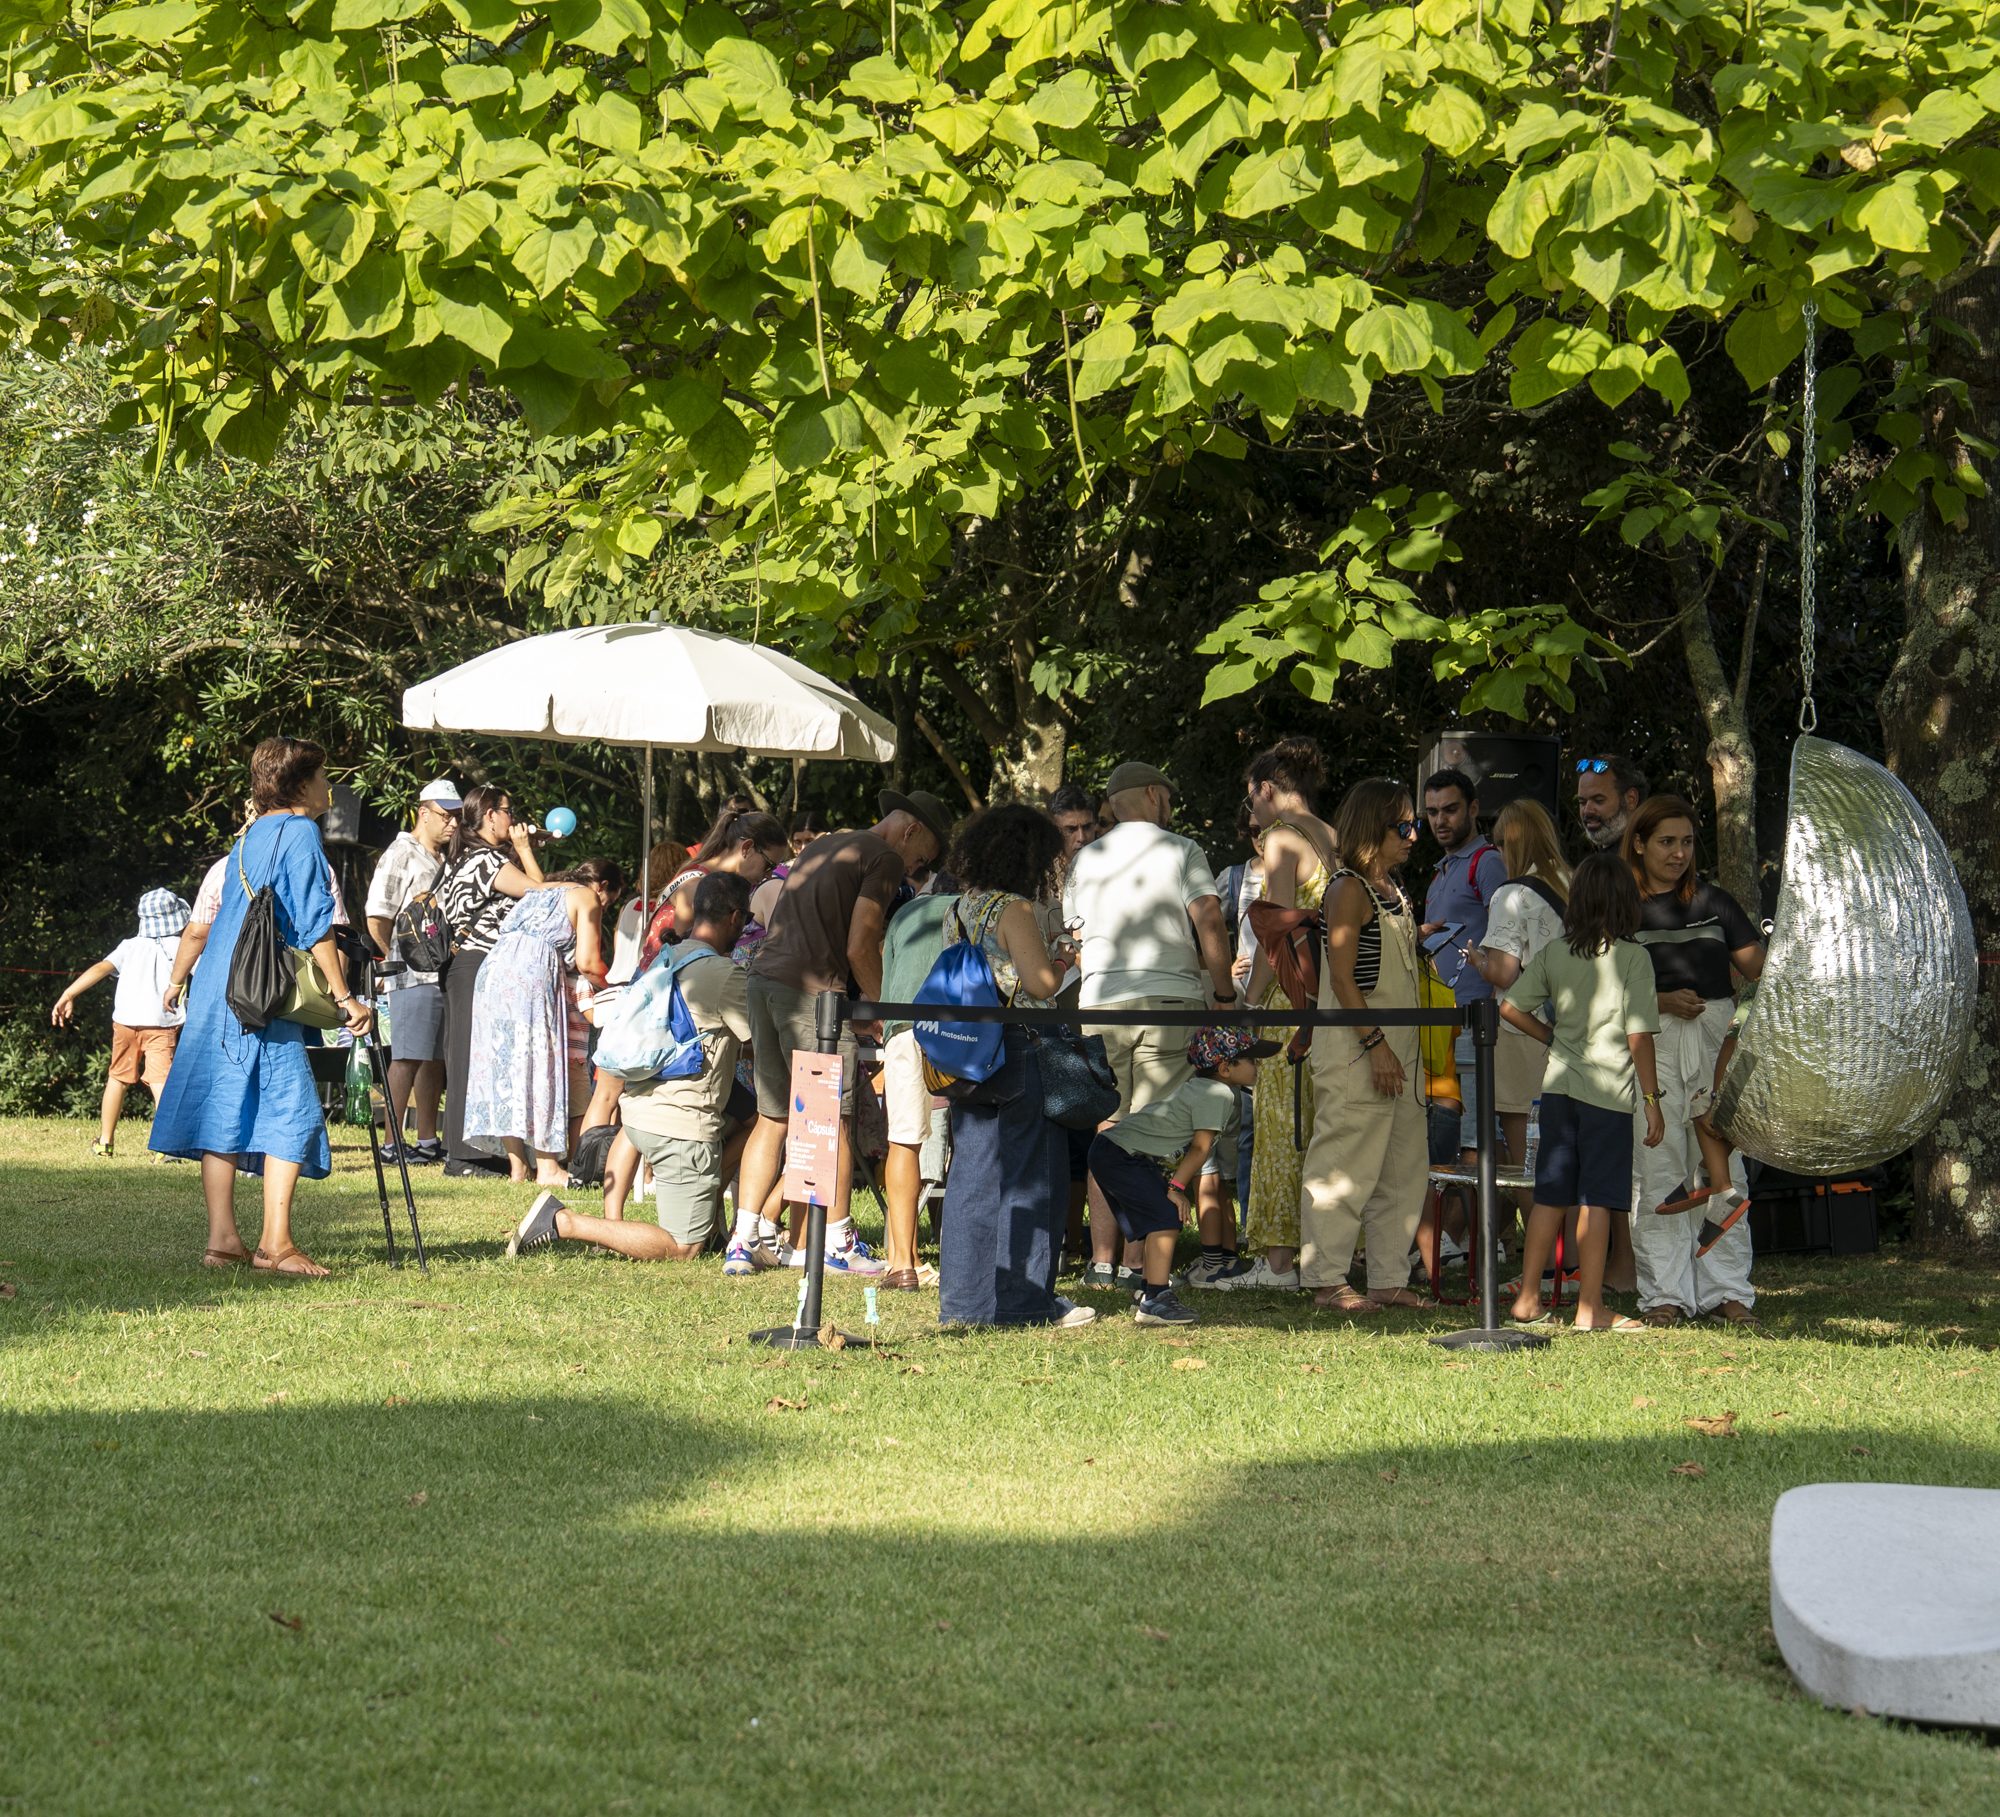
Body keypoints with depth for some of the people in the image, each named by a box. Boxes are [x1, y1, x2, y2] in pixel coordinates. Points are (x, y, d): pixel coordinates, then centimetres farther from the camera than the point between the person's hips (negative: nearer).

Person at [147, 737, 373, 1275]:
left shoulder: (247, 838, 20)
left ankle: (222, 1239, 3)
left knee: (224, 1110, 6)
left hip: (214, 989, 8)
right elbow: (314, 923, -11)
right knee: (292, 1109, -8)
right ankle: (275, 1243, -15)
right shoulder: (300, 832, -4)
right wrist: (343, 996, -10)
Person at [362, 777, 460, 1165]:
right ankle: (392, 1142, -8)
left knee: (435, 1059, 12)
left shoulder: (447, 859, 19)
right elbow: (377, 920, -11)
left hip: (444, 972, 8)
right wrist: (403, 958, -7)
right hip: (414, 976, -8)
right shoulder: (401, 855, -6)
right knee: (409, 1057, -9)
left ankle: (428, 1140, 18)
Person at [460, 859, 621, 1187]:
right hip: (535, 974, -7)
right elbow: (587, 963, -2)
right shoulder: (588, 898, 8)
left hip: (494, 968, 7)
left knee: (503, 1062, 6)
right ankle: (547, 1167, -5)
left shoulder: (539, 890, 30)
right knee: (540, 1064, -4)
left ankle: (516, 1166, 6)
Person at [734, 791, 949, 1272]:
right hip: (812, 990, -8)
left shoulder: (822, 848, 24)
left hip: (764, 976, 8)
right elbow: (860, 948, -10)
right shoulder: (884, 858, -1)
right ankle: (836, 1244, 3)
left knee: (773, 1117, 11)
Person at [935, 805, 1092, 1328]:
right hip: (1017, 1055, -8)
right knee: (1030, 1174, 0)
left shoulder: (957, 909, 12)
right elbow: (1041, 984, -17)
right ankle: (1024, 1298, 1)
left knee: (972, 1173, 10)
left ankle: (965, 1296, 12)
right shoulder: (1014, 910, -13)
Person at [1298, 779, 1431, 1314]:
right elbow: (1342, 975, -16)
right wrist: (1375, 1044, -20)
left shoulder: (1393, 890, 15)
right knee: (1346, 1165, -5)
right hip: (1355, 1051, -9)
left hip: (1396, 1048, 9)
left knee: (1403, 1168, 10)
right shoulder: (1350, 890, -11)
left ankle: (1389, 1279, 15)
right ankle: (1327, 1280, 0)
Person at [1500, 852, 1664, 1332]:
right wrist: (1651, 1101, -4)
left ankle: (1528, 1298, 15)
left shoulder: (1553, 953, 5)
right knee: (1596, 1201, -1)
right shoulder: (1631, 958, -8)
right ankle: (1590, 1308, 1)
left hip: (1559, 1087, 5)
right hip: (1609, 1091, -5)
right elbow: (1639, 1036, -10)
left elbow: (1511, 1008, 5)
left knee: (1550, 1196, 12)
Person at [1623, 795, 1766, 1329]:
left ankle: (1728, 1292, 2)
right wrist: (1662, 1002, -12)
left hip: (1718, 1037, 1)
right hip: (1650, 1043, -1)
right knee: (1657, 1171, -3)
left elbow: (1761, 969, 10)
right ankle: (1665, 1294, 2)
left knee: (1721, 1168, -2)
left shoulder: (1714, 902, 14)